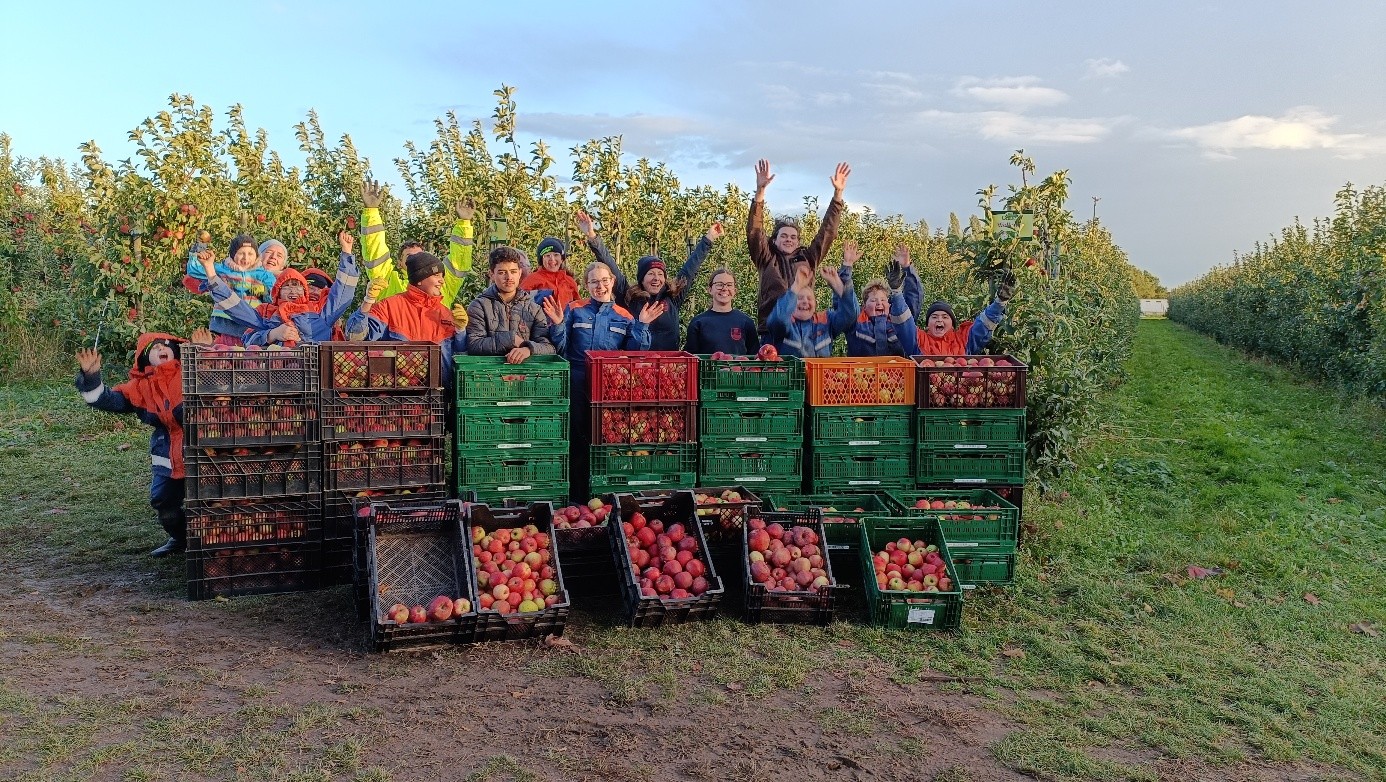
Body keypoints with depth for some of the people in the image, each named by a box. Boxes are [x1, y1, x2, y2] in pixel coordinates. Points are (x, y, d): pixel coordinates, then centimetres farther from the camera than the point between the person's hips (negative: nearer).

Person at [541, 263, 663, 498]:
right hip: (578, 387, -2)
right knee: (578, 439, 1)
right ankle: (578, 495, 12)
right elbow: (560, 348, 1)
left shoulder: (625, 317, 10)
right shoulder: (574, 310, 5)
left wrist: (642, 326, -6)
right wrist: (557, 324, -15)